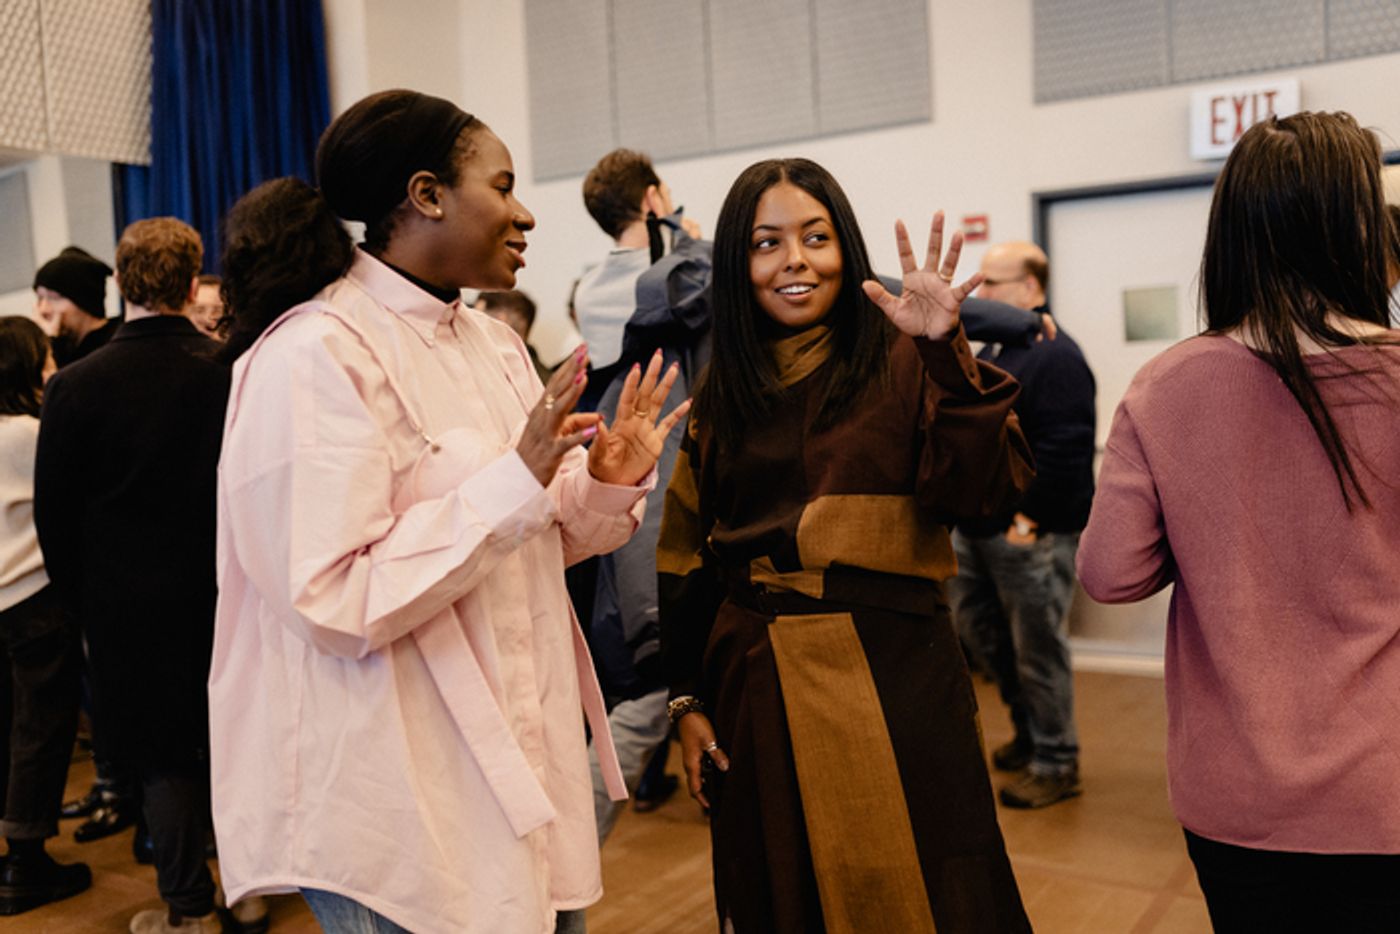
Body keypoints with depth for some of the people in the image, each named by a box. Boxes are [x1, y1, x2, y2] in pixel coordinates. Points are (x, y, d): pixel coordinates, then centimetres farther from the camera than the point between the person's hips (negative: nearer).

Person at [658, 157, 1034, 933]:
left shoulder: (902, 363, -3)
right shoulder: (721, 391, 7)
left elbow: (988, 487, -16)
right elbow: (686, 560, 9)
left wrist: (947, 352, -25)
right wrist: (687, 700, 6)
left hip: (890, 683, -3)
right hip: (757, 695, 3)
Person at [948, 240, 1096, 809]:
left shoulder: (1055, 358, -17)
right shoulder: (993, 352, 14)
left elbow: (1063, 452, -24)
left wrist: (1029, 519, -22)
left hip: (1029, 534, -10)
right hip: (978, 528, 10)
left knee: (1038, 649, 0)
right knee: (977, 624, 18)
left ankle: (1056, 763, 16)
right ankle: (1029, 729, 36)